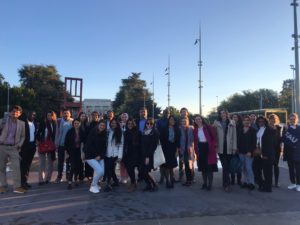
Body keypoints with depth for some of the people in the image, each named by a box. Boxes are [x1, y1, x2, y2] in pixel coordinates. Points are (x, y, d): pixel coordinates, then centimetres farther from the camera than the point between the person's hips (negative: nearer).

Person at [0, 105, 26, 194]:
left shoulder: (21, 123, 6)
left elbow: (23, 136, 10)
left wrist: (19, 144, -3)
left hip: (14, 148, 0)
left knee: (16, 167, -8)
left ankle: (17, 187, -5)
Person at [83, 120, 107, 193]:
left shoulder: (104, 135, 5)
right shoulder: (92, 133, -10)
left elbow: (104, 147, 6)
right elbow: (88, 146, -11)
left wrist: (100, 156, -7)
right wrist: (95, 155, -11)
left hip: (100, 157, 6)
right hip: (90, 156, -6)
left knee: (102, 172, 1)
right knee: (99, 170, -17)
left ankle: (94, 184, 29)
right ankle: (93, 186, 5)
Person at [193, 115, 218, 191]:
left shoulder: (208, 127, -4)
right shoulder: (195, 130, 9)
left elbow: (214, 138, -5)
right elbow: (195, 141, 9)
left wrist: (213, 147, -15)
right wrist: (196, 150, -2)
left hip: (208, 148, -4)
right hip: (200, 148, 4)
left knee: (210, 167, -2)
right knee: (203, 167, 11)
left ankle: (210, 184, 6)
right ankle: (205, 183, 21)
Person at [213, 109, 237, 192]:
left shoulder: (232, 123, 6)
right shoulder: (216, 123, 3)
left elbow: (234, 135, 5)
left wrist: (234, 147, 0)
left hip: (229, 148, 1)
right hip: (221, 148, -1)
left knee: (227, 166, 7)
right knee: (225, 166, -5)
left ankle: (225, 183, 22)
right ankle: (227, 184, 0)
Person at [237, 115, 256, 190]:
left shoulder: (252, 130, -2)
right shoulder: (239, 130, 10)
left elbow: (254, 142, -7)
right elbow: (238, 140, 10)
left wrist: (250, 151, -14)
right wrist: (238, 149, 2)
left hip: (249, 152, -4)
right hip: (241, 152, 4)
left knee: (248, 167, -9)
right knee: (243, 168, 9)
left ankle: (251, 183, 2)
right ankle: (245, 182, 19)